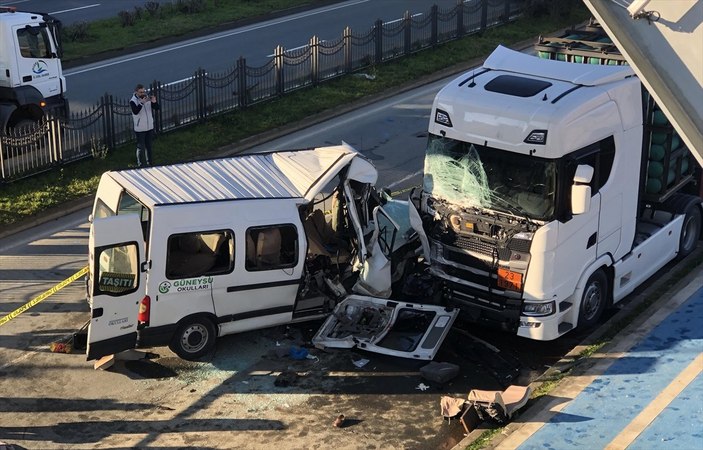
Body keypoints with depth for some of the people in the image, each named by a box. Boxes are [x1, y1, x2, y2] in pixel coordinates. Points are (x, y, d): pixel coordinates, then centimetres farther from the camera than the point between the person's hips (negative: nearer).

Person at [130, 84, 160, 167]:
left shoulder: (148, 98, -1)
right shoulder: (133, 101, -14)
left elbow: (157, 108, -2)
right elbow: (135, 111, -30)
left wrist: (154, 102, -23)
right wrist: (142, 103, -39)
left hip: (150, 127, 5)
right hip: (140, 129, -5)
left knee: (149, 146, 17)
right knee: (140, 147, 1)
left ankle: (149, 162, 30)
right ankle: (140, 164, 13)